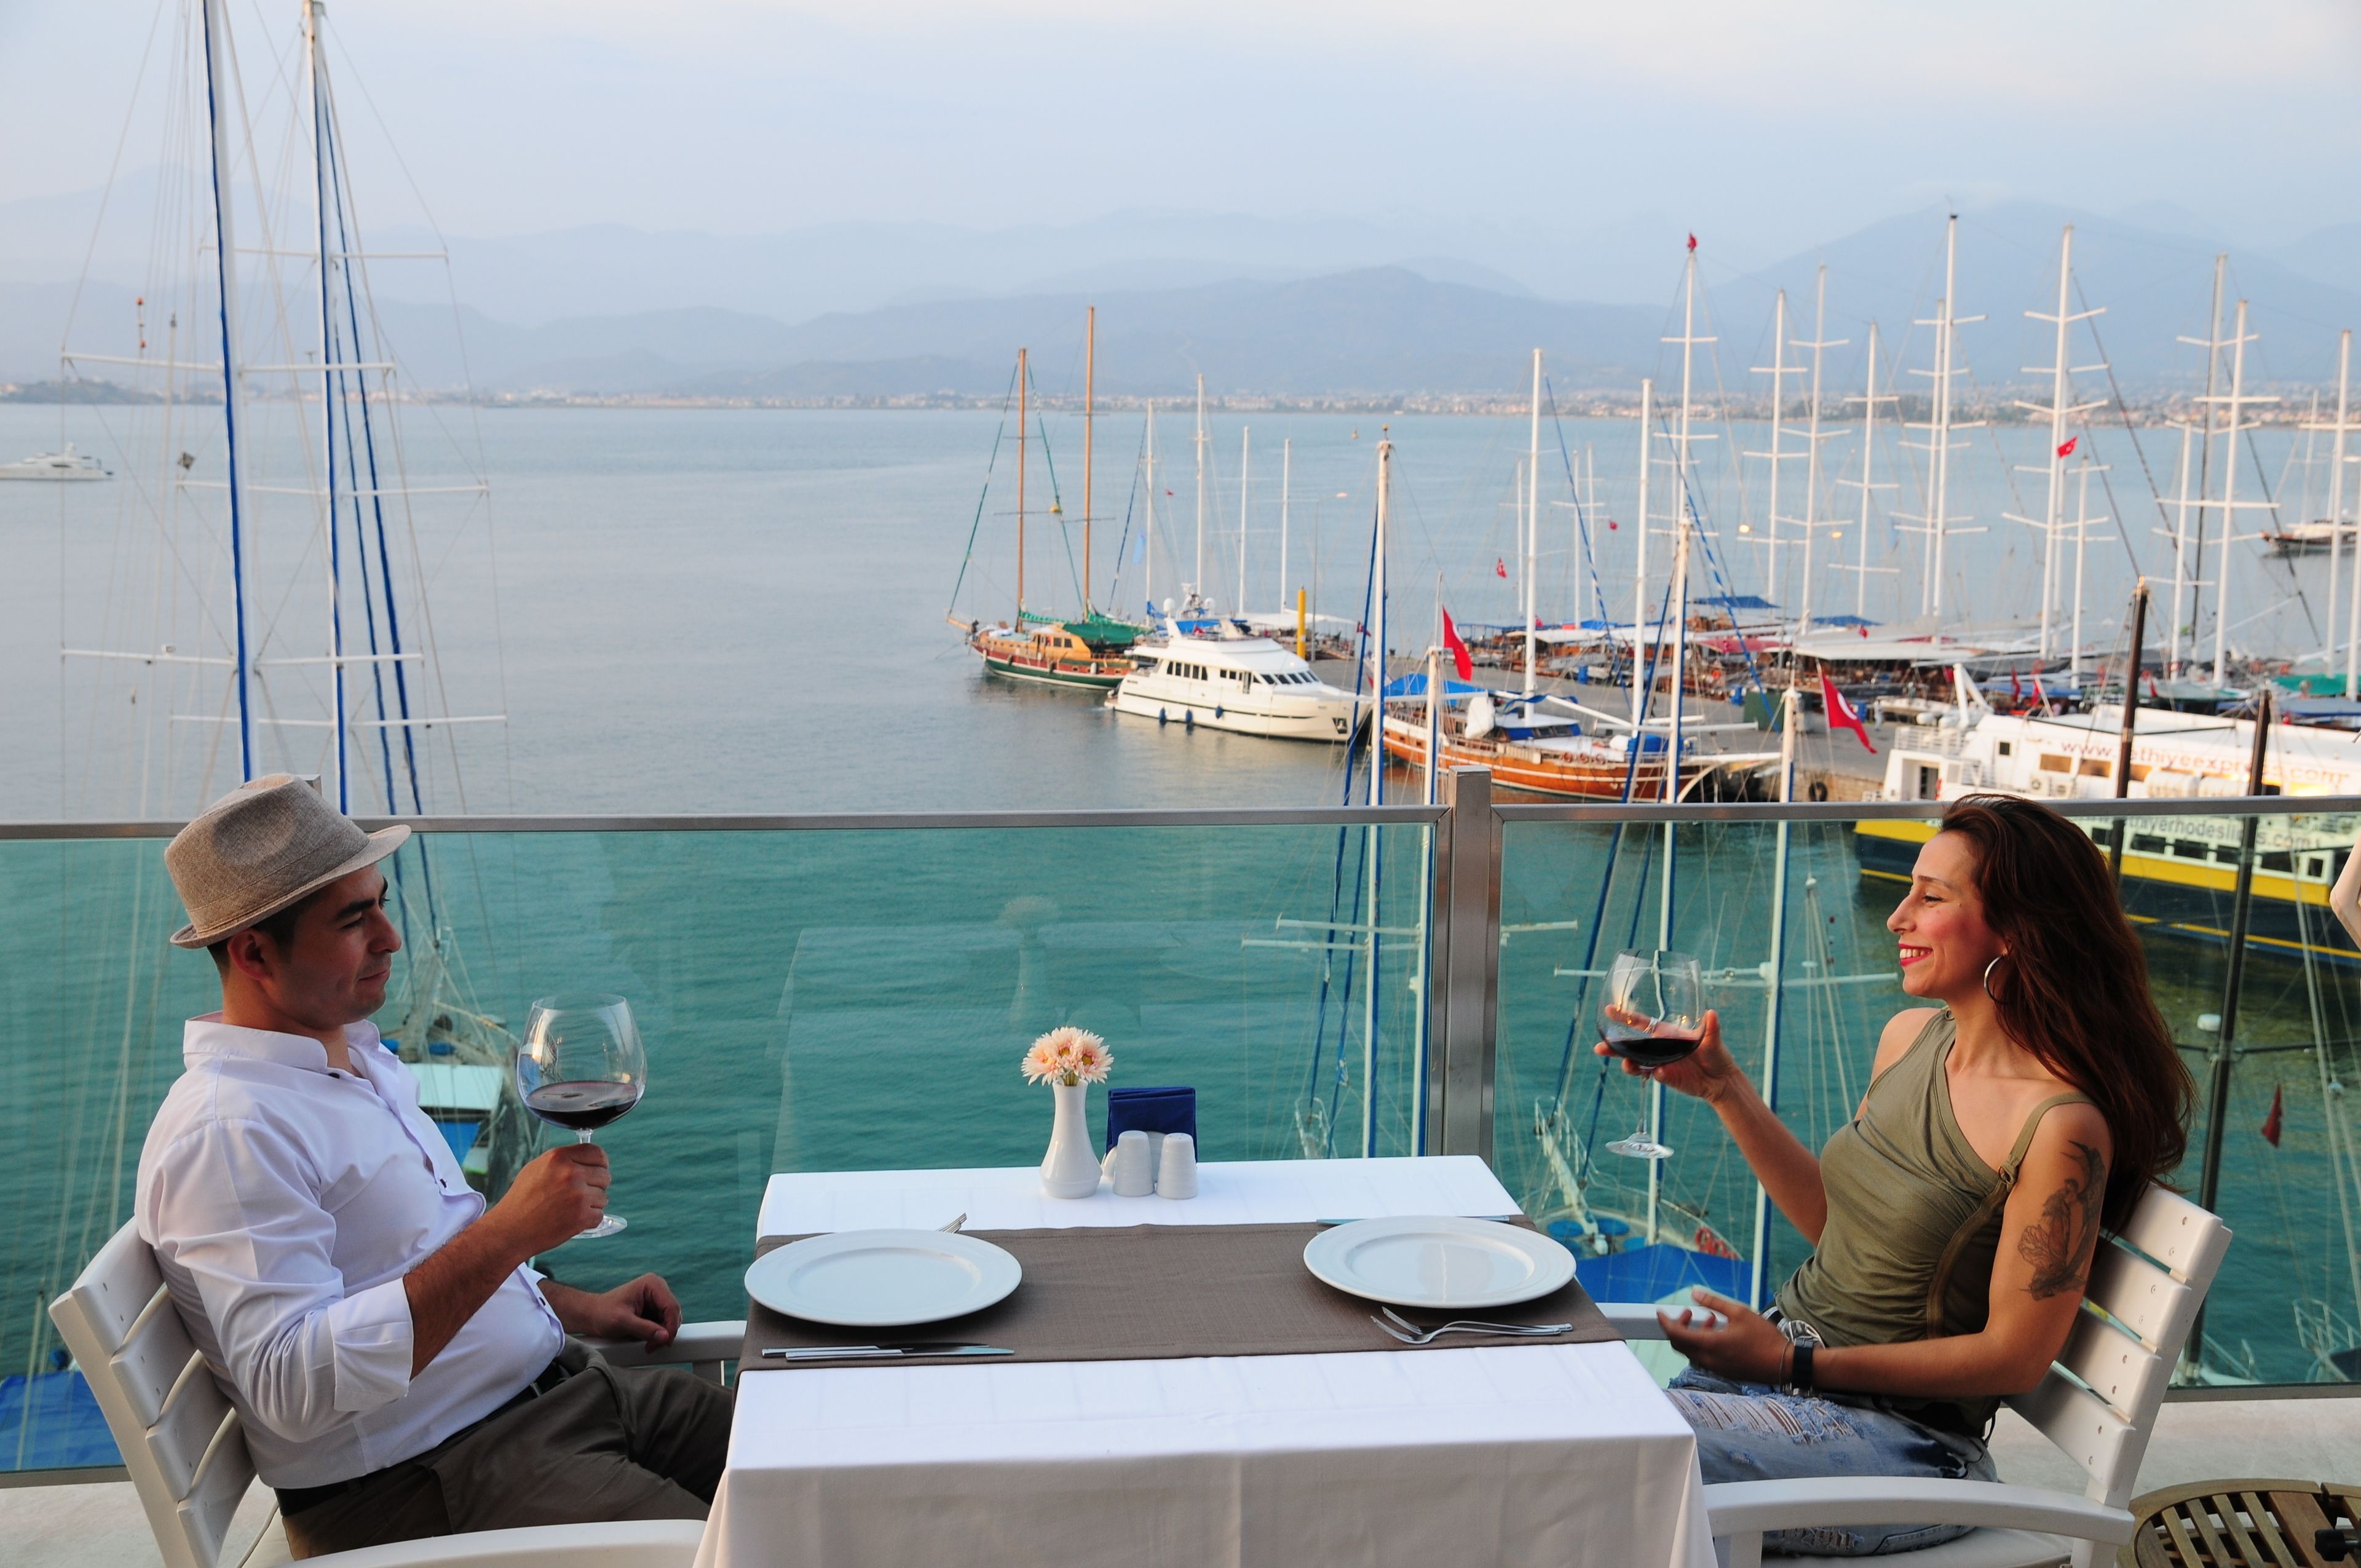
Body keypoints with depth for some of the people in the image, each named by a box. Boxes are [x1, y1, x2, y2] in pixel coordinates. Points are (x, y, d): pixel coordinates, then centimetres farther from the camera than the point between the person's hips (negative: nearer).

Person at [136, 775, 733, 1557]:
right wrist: (507, 1231, -30)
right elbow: (293, 1387, -28)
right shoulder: (227, 1132, -19)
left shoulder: (356, 1055, 14)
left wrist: (575, 1306, 15)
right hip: (424, 1482, -9)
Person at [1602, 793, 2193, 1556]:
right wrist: (1722, 1087, 6)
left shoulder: (2060, 1126, -20)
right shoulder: (1910, 1037, 3)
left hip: (1902, 1432, -7)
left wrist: (1794, 1363, -19)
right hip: (1783, 1356, 7)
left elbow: (2014, 1356, -16)